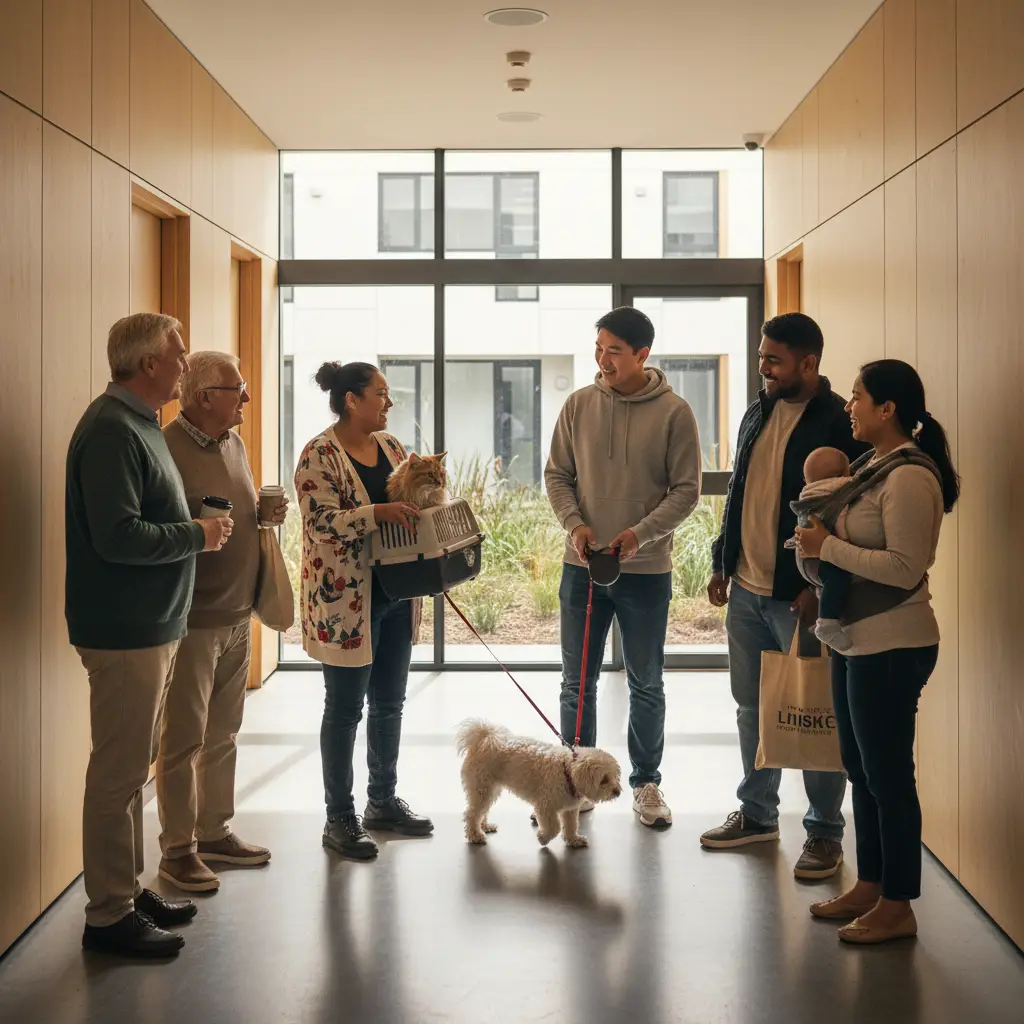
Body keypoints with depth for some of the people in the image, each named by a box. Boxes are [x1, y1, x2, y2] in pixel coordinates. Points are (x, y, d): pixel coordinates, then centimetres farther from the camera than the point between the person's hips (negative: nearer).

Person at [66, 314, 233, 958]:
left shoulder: (139, 425, 15)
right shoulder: (111, 432, -18)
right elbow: (117, 536, -26)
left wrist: (196, 530, 8)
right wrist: (198, 535, -15)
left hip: (151, 626, 11)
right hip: (125, 632, -11)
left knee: (132, 766, 17)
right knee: (119, 773, -3)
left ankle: (128, 890, 28)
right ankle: (110, 915, 6)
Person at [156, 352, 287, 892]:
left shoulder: (234, 444, 12)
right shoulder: (167, 448, -16)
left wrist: (266, 515, 4)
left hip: (237, 615, 8)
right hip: (192, 619, -8)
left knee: (223, 735, 17)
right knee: (184, 740, 2)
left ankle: (215, 832, 30)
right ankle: (178, 849, 13)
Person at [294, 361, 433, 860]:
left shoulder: (390, 444, 10)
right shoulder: (320, 455, -12)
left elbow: (412, 505, 18)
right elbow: (321, 521, -21)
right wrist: (379, 513, -30)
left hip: (396, 595, 7)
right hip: (346, 600, -7)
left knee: (389, 702, 15)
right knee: (345, 709, 2)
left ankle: (383, 800, 29)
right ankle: (339, 818, 12)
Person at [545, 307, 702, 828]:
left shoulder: (673, 412, -7)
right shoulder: (579, 405, 1)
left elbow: (686, 489, -7)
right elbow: (557, 475, 6)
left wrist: (640, 534, -19)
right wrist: (574, 525, -11)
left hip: (646, 570, -2)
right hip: (582, 566, 2)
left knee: (646, 685, 10)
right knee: (577, 682, 10)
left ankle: (646, 784, 25)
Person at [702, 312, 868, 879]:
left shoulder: (840, 424, -13)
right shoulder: (758, 413, 11)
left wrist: (820, 587, -17)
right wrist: (722, 562, 16)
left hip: (799, 596, -7)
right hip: (745, 588, 7)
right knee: (752, 706, 15)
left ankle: (825, 832, 14)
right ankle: (757, 812, 29)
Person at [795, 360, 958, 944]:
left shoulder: (909, 477, -18)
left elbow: (904, 568, -25)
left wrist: (828, 547, -20)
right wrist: (821, 549, 3)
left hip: (892, 648, -10)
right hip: (858, 641, 10)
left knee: (887, 774, 0)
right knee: (862, 769, 17)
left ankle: (897, 908, 12)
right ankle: (869, 887, 30)